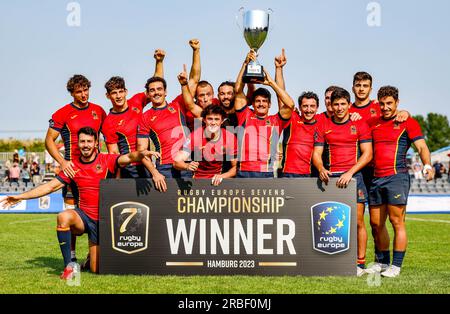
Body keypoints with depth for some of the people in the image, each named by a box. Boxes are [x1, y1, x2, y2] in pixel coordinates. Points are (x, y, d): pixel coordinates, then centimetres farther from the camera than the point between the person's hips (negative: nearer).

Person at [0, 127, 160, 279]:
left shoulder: (107, 160, -6)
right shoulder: (73, 166, 3)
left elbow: (129, 158, -24)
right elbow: (51, 186, 5)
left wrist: (142, 154, -48)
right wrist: (21, 197, -1)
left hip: (103, 220, -2)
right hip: (83, 215, 2)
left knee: (96, 270, 0)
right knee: (63, 217, -36)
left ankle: (92, 257, 40)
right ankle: (68, 266, -25)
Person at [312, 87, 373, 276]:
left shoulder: (360, 125, 5)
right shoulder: (323, 126, 11)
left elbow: (367, 154, -1)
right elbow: (316, 153, 9)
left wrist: (350, 172, -13)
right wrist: (321, 169, -12)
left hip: (353, 176, -2)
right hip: (330, 177, 2)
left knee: (357, 221, -4)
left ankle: (360, 263, 1)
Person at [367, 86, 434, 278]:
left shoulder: (407, 123, 0)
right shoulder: (374, 124, 17)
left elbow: (421, 147, -8)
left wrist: (427, 165, -25)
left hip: (397, 176, -6)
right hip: (376, 178, 6)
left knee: (396, 221, -8)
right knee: (376, 223, 8)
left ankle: (396, 266, -3)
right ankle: (382, 262, 21)